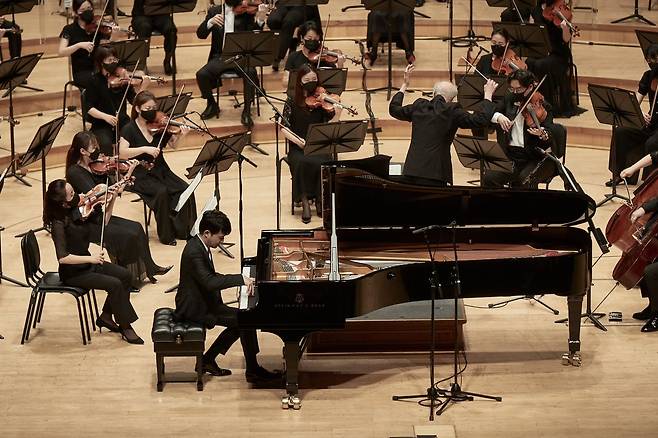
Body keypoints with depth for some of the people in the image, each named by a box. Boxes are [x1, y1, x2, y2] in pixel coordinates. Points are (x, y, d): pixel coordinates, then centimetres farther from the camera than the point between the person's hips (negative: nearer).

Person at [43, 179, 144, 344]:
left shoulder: (76, 210, -3)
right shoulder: (59, 224, -25)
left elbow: (103, 220, 11)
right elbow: (63, 257, -31)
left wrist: (113, 199, 0)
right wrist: (91, 259, -28)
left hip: (87, 263, 8)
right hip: (73, 273, -8)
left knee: (124, 275, -3)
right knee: (115, 284, -19)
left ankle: (105, 316, 10)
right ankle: (125, 327, -4)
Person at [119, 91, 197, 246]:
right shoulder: (129, 129, -9)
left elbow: (172, 144, 10)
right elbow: (122, 153, -20)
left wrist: (181, 135, -10)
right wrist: (144, 149, -29)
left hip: (160, 170, 5)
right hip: (140, 175, -5)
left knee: (185, 190, -18)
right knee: (162, 192, -30)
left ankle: (185, 230, -6)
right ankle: (166, 234, -15)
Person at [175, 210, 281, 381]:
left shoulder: (199, 245, 6)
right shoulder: (194, 252, -25)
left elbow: (211, 276, 17)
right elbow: (209, 282, -34)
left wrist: (241, 280, 4)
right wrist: (240, 279, -32)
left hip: (203, 302, 10)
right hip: (195, 308, -10)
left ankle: (208, 360, 15)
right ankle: (252, 370, -2)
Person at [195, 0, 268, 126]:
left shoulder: (246, 12, 4)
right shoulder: (214, 11, 9)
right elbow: (201, 34, 1)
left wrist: (260, 20, -24)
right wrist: (210, 22, -18)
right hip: (220, 56, 2)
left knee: (250, 72, -32)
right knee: (201, 74, -23)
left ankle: (246, 111, -16)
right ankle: (211, 105, 4)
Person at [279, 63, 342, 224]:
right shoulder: (292, 103, 1)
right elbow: (284, 128, -4)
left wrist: (337, 112, -23)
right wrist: (297, 140, -21)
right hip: (298, 149, -1)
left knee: (322, 163, -31)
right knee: (302, 163, -33)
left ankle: (320, 201, -12)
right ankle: (305, 201, -19)